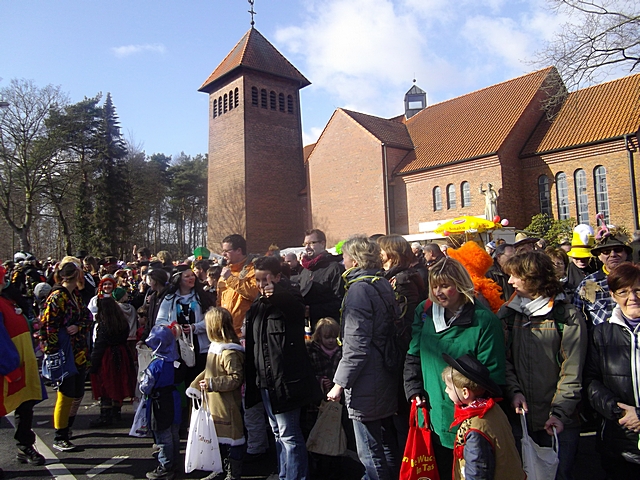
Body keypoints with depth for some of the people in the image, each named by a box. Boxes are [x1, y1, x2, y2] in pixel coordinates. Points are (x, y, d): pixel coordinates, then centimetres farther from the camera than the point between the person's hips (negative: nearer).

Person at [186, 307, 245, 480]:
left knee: (230, 437, 3)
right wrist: (195, 386, 17)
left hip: (227, 406, -10)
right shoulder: (215, 347, 8)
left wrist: (212, 384, -24)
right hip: (213, 403, 10)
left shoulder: (230, 352, -22)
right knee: (215, 436, 20)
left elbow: (236, 379, -24)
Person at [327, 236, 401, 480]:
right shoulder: (383, 284, 8)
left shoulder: (359, 290, -17)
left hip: (366, 386, -9)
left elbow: (356, 345, -22)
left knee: (370, 454, 3)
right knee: (388, 447, 21)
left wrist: (340, 382, -16)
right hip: (387, 380, 9)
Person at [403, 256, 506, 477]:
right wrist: (414, 391, -1)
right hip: (431, 415, 5)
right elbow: (413, 356, 7)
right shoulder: (424, 312, 1)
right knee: (436, 469, 21)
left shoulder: (483, 320, -14)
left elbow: (492, 372, -12)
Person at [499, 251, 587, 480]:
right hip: (519, 416, 3)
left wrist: (560, 413, -16)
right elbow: (503, 359, 1)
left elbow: (572, 372, -10)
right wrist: (513, 391, -13)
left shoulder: (568, 317, -7)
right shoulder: (507, 313, 5)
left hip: (558, 422, -3)